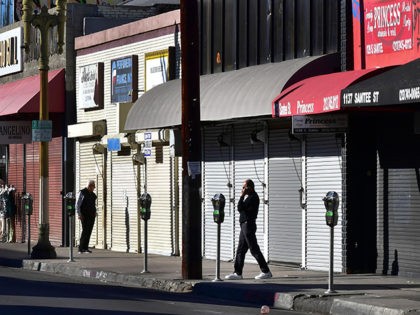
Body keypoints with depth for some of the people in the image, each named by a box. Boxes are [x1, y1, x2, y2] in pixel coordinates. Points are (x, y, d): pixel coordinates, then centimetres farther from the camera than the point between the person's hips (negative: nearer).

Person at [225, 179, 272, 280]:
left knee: (254, 249, -8)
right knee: (240, 250, 11)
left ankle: (266, 272, -5)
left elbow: (240, 208, -18)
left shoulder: (253, 197, -15)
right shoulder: (249, 196, 16)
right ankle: (237, 273, 14)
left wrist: (242, 195, -12)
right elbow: (241, 209, 21)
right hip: (244, 225, 11)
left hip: (248, 225, -11)